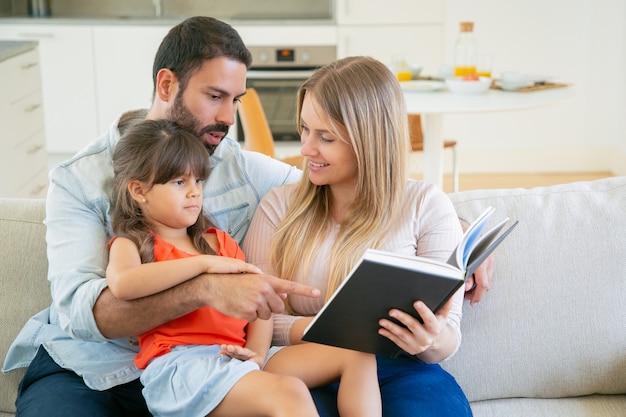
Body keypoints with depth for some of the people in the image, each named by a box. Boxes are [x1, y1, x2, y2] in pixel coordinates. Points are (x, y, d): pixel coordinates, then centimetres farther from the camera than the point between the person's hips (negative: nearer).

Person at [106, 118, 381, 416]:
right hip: (180, 364, -7)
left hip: (238, 359, 7)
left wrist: (257, 352, -5)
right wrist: (205, 262, -16)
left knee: (357, 355, -3)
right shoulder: (131, 244, 8)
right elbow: (122, 285, -18)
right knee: (290, 393, -33)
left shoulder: (219, 242, 24)